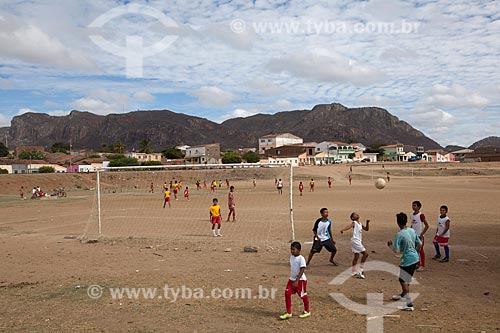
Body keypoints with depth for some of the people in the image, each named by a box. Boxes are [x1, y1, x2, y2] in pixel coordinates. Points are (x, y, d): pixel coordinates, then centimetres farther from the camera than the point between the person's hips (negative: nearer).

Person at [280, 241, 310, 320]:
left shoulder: (301, 259, -18)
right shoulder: (291, 257, 6)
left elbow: (302, 270, -21)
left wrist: (297, 281, -26)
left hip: (300, 280, -7)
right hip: (292, 279, 7)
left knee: (303, 295, 7)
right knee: (287, 293, -2)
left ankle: (307, 312, 28)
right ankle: (288, 313, 7)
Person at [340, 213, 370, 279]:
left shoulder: (360, 224, 16)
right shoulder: (354, 223, -9)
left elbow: (366, 229, 23)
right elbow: (349, 226, -27)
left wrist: (367, 223, 6)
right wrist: (342, 230, -46)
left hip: (358, 241, 8)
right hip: (355, 241, -8)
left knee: (356, 256, 11)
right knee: (365, 254, -7)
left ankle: (354, 272, 17)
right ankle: (361, 270, -2)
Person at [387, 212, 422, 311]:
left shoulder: (399, 234, -20)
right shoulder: (412, 231, 4)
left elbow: (396, 250, -20)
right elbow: (419, 244, 13)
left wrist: (390, 245, 0)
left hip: (408, 259, -9)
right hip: (415, 258, 9)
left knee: (403, 280, -3)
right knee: (407, 279, 27)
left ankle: (410, 304, -8)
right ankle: (403, 294, 48)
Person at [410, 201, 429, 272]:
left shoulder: (421, 215, -15)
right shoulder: (411, 215, 6)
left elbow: (427, 226, -13)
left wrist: (422, 234, -15)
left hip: (419, 236, -7)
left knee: (421, 250, 0)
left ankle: (422, 266, 9)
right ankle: (418, 264, 25)